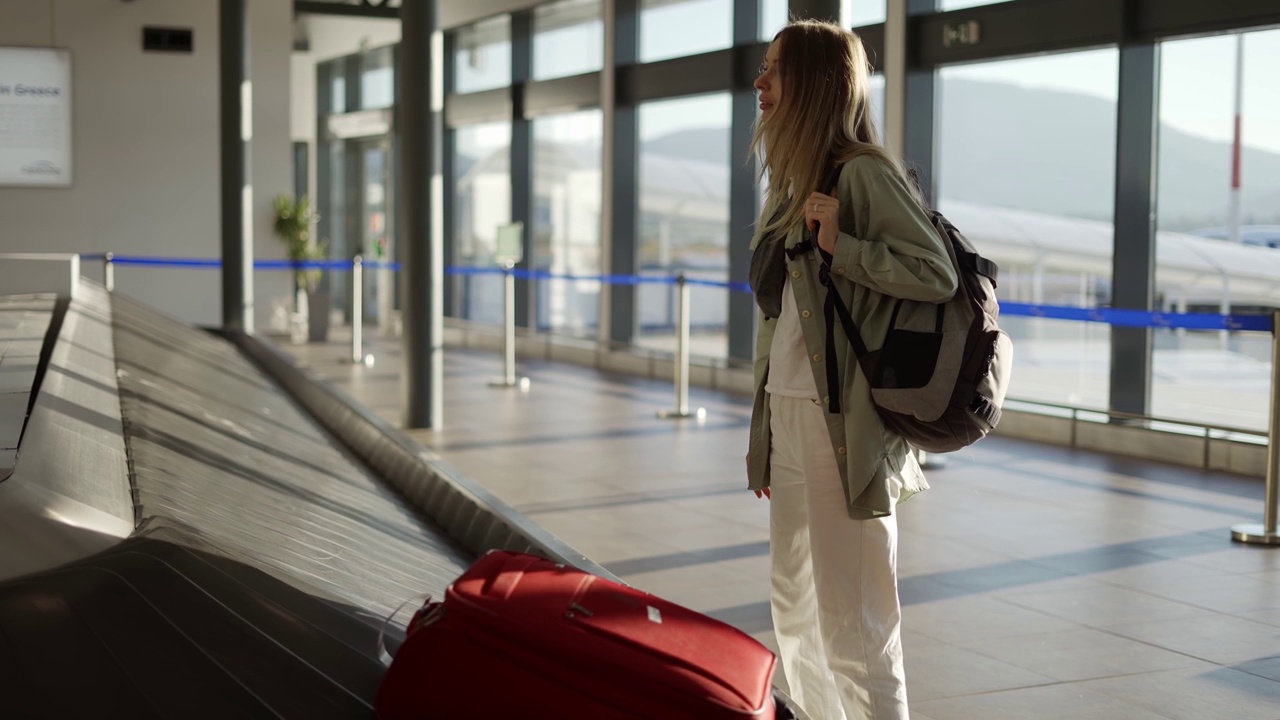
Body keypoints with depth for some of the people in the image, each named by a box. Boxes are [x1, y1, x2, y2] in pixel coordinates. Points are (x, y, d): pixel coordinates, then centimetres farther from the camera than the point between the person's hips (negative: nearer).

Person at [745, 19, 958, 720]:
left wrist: (839, 245, -21)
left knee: (853, 615, -3)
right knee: (793, 607, 17)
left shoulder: (864, 172, -11)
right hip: (787, 415, 9)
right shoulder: (793, 180, 15)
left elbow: (938, 276, -15)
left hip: (842, 421, -9)